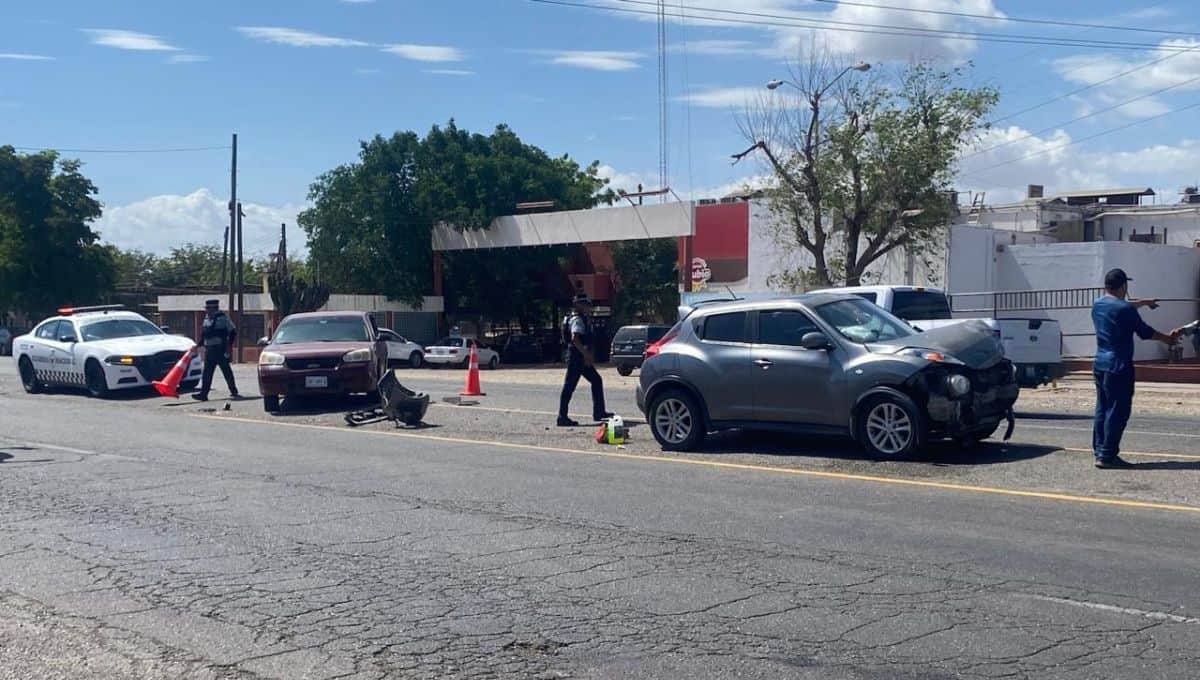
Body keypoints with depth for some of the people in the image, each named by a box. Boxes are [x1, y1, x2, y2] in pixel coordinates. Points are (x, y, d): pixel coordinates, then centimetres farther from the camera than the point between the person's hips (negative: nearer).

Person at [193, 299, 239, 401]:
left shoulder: (222, 317, -9)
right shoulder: (207, 319, 13)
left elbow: (233, 332, -9)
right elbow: (204, 335, 21)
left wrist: (229, 346, -13)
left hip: (221, 350, -7)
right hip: (209, 350, 7)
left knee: (226, 372, -1)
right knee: (207, 373, 5)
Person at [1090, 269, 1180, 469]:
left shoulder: (1097, 305, 9)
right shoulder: (1125, 309, -16)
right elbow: (1145, 332, -5)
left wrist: (1143, 302, 43)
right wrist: (1168, 339, 12)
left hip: (1100, 365, 8)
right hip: (1118, 367, -8)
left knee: (1102, 409, 13)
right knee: (1117, 411, -4)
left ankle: (1099, 451, 16)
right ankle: (1107, 455, -5)